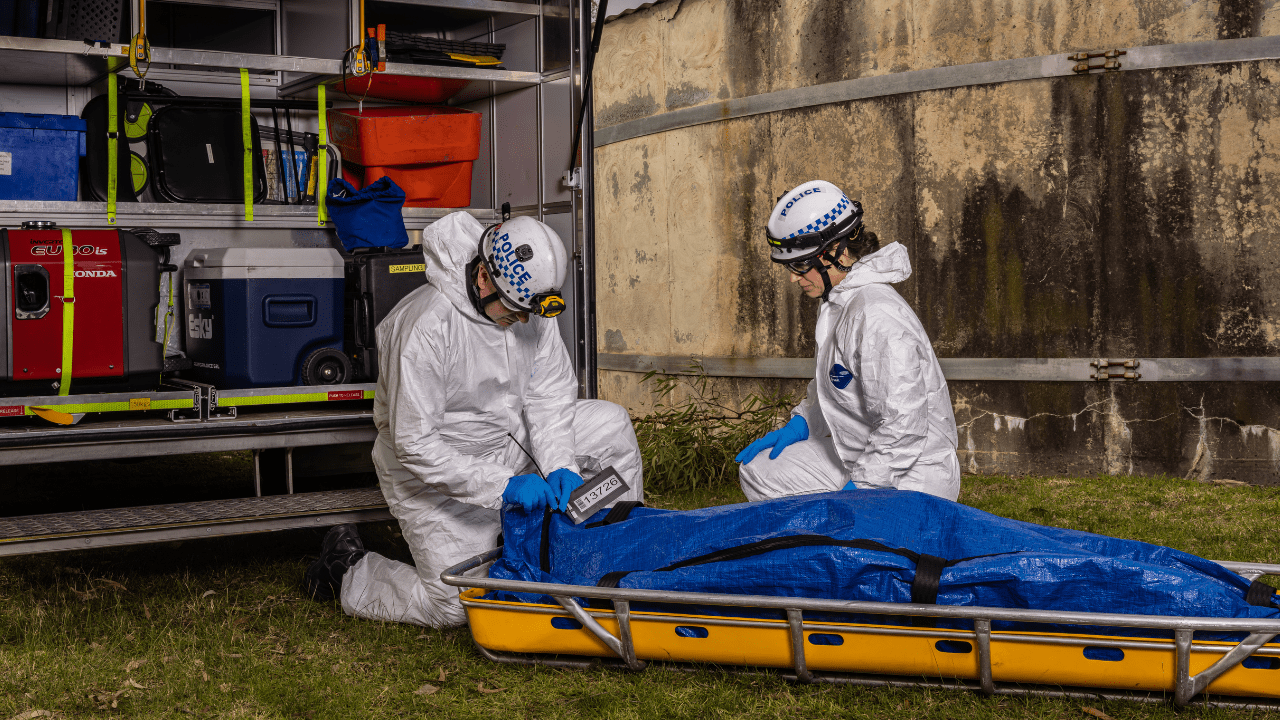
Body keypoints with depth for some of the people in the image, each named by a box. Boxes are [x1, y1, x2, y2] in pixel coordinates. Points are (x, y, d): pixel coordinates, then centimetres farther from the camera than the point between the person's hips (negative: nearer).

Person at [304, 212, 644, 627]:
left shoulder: (531, 308, -9)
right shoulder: (426, 326, -31)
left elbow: (549, 398, -4)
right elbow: (414, 444, -30)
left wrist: (560, 467, -21)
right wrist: (502, 486, -32)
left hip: (510, 443, 7)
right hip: (437, 471, -7)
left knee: (611, 424, -4)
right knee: (453, 606, -11)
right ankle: (348, 570, 15)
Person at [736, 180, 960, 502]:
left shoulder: (877, 318, -26)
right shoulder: (838, 301, 6)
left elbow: (904, 426, -29)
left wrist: (857, 489, -24)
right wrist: (799, 425, 12)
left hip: (914, 478, -10)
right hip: (862, 457, 10)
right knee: (757, 471, 11)